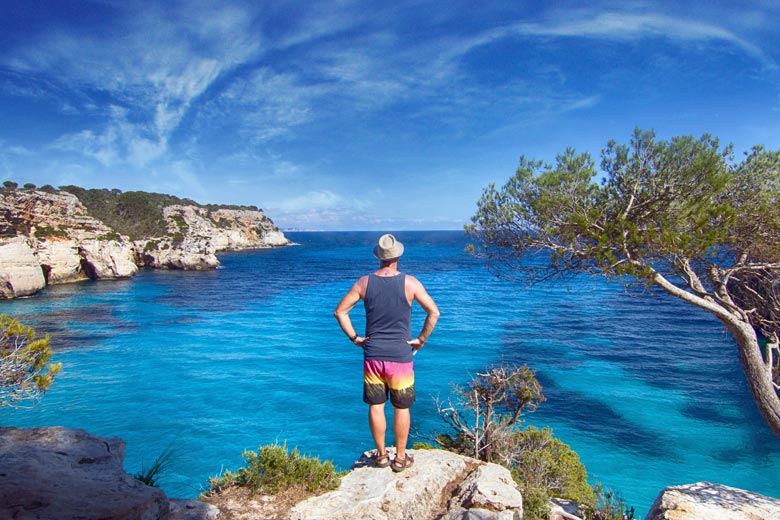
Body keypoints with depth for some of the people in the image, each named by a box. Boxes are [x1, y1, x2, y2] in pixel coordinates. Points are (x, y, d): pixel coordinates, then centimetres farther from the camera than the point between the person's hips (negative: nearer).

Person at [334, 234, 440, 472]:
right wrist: (421, 339, -2)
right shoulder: (409, 283, -9)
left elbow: (340, 311, 0)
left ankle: (381, 455, 27)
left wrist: (354, 337, 6)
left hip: (372, 356, 2)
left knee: (376, 406, 14)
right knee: (401, 408, 12)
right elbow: (434, 312, -11)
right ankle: (400, 457, 24)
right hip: (400, 357, -2)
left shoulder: (364, 282, -2)